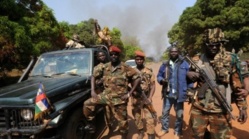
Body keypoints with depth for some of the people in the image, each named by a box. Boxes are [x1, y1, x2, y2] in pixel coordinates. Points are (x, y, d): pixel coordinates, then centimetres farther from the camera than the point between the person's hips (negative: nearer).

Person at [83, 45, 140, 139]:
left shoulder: (125, 68, -9)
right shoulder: (105, 67, 1)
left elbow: (137, 78, -7)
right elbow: (94, 76, 11)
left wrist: (129, 93, -11)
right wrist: (93, 91, 2)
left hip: (119, 99, -3)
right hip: (106, 95, 4)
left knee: (122, 121, 7)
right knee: (87, 104, -6)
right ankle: (91, 124, 13)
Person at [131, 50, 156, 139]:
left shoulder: (149, 72, 0)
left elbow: (153, 86, -1)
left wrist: (150, 97, -12)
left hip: (146, 98, -2)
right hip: (135, 99, 2)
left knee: (149, 118, -5)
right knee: (137, 117, 14)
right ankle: (141, 132, 35)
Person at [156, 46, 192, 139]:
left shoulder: (184, 64, -3)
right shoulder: (164, 65, 5)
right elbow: (159, 76, 9)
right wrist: (162, 80, -14)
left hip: (179, 94, -2)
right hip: (167, 94, 2)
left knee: (179, 114, 12)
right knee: (165, 112, 14)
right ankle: (164, 128, 34)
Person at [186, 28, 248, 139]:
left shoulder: (230, 59, -6)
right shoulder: (198, 60, 1)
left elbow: (238, 85, -2)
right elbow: (190, 75, 15)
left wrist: (243, 107, -1)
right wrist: (189, 75, -9)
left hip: (220, 111, -2)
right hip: (198, 108, 3)